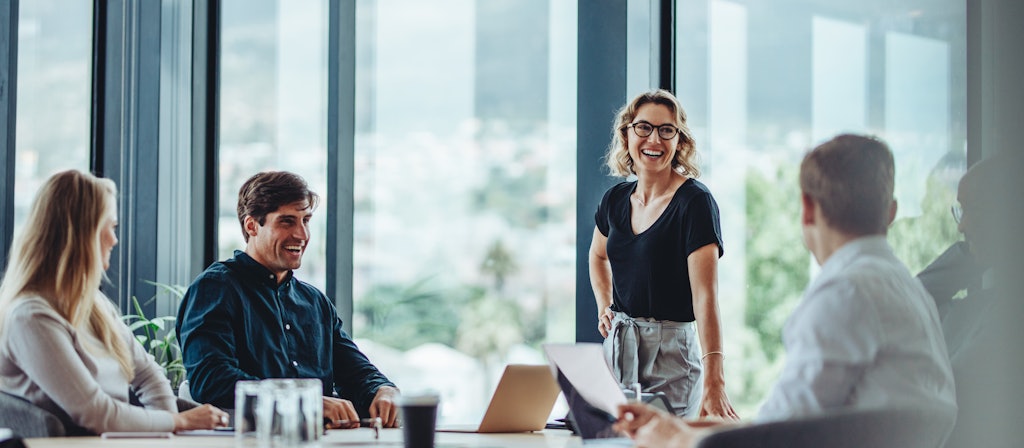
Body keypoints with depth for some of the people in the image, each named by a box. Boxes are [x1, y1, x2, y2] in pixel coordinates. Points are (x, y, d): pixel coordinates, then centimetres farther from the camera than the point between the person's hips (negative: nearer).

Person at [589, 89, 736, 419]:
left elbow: (705, 295, -23)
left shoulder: (695, 201, -13)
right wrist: (604, 308, 11)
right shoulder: (616, 200, 6)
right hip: (617, 347, 6)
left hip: (671, 351, -5)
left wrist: (714, 382, -33)